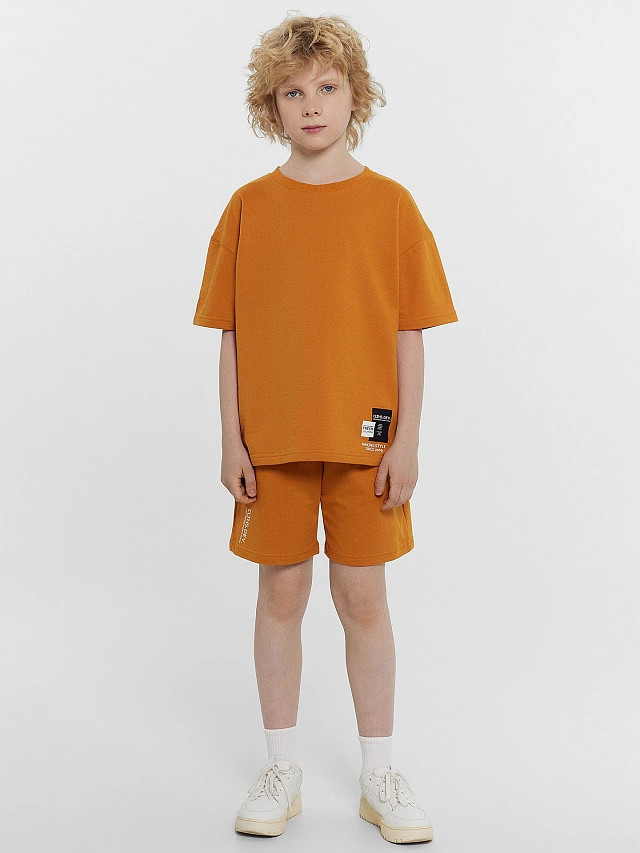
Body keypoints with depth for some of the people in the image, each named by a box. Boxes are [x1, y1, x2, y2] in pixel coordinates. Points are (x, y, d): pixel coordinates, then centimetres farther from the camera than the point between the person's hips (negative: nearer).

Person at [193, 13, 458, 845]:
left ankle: (379, 775, 21)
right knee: (281, 595, 8)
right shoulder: (249, 207, 3)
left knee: (364, 600, 6)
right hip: (272, 438, 1)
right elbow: (233, 334, 2)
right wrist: (232, 439, -3)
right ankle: (281, 770, 24)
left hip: (363, 436, -1)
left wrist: (407, 439, -6)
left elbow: (409, 333, -1)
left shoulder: (390, 203, 0)